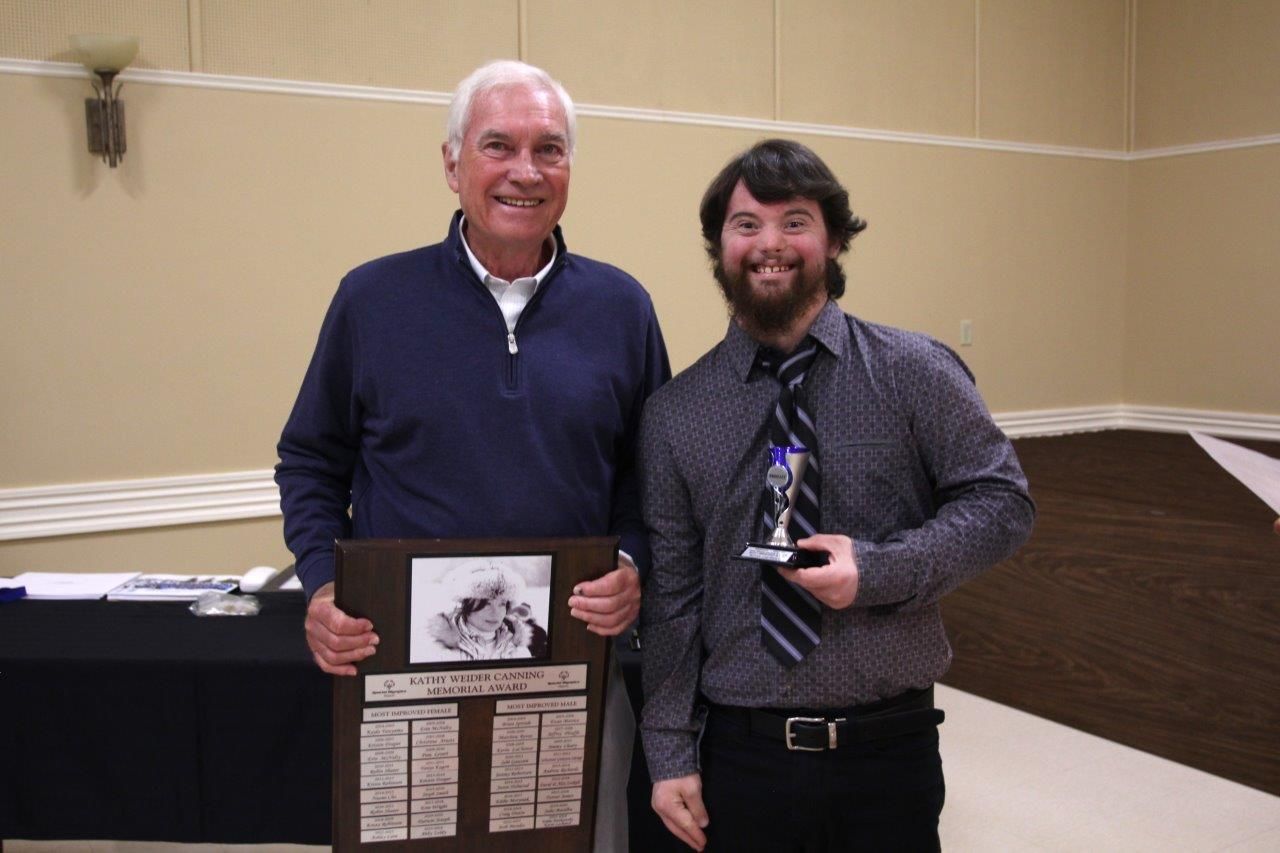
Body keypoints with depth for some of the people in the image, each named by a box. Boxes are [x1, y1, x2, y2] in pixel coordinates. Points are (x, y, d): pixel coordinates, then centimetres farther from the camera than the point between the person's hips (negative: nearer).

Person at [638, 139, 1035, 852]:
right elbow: (671, 591, 1)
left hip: (892, 747, 0)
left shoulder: (916, 372, -3)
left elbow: (1003, 500, -4)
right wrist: (670, 752, 1)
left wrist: (878, 569, -19)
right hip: (740, 751, 1)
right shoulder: (674, 413, 0)